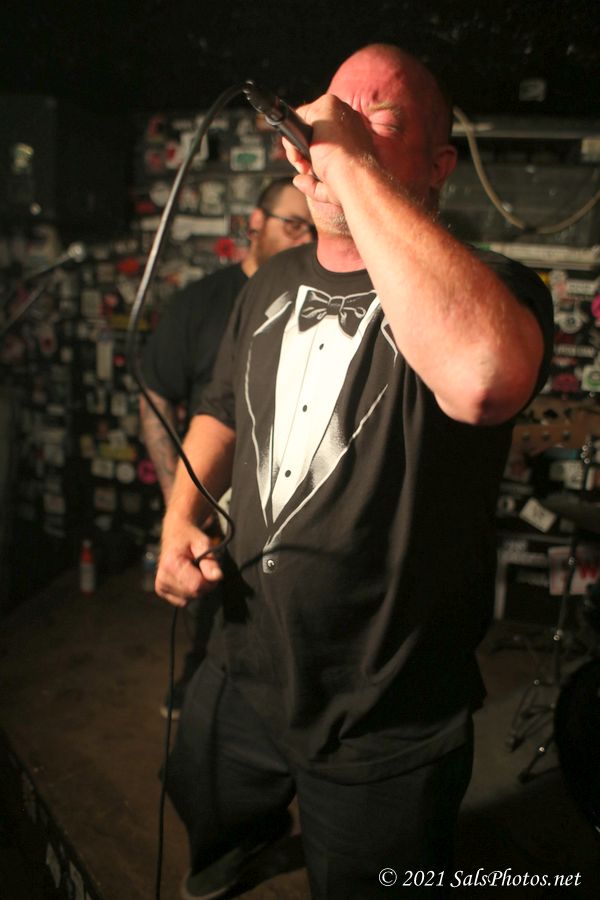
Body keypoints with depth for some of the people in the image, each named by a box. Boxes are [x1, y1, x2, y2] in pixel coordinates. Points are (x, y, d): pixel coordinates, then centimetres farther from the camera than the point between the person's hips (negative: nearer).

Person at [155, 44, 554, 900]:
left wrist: (353, 164, -36)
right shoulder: (272, 283, 2)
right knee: (205, 815, 33)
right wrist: (181, 517, -2)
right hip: (242, 675, 7)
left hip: (385, 729, -6)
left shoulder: (487, 285, -21)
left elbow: (482, 377, -46)